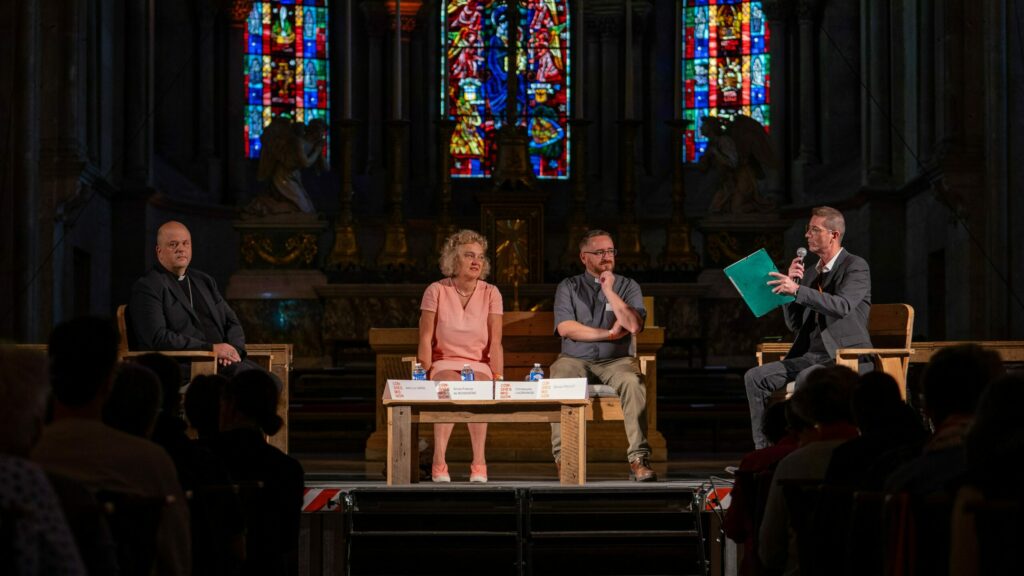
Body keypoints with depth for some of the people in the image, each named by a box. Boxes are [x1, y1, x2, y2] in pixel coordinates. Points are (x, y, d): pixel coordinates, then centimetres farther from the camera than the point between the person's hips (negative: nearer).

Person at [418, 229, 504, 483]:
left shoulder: (491, 293, 4)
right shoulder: (436, 291, 1)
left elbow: (495, 342, -2)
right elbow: (425, 338, -2)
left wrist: (497, 377, -14)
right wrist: (426, 374, -15)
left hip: (479, 365, 1)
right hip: (444, 364, -1)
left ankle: (479, 463, -30)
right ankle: (439, 462, -36)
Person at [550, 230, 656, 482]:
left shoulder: (628, 286, 11)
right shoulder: (568, 287, 11)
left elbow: (634, 325, -7)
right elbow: (565, 328, -5)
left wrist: (609, 290, -7)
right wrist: (608, 334, -8)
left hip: (616, 360, 0)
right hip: (575, 359, 0)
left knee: (633, 383, -34)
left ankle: (639, 459, -35)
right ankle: (563, 458, -31)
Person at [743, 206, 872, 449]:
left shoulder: (856, 267, -5)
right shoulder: (811, 273, 17)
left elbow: (842, 306, -25)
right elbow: (795, 324, 15)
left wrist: (797, 290, -32)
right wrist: (790, 282, 2)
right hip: (812, 355, 8)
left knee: (807, 378, -37)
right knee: (755, 377, -9)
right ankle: (764, 451, -11)